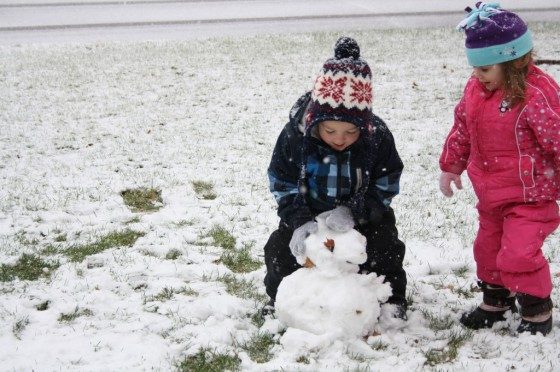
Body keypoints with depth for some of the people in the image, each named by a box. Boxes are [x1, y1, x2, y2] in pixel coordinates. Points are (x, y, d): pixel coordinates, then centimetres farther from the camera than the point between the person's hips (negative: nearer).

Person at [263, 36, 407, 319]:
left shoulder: (378, 137, -24)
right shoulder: (294, 136, -24)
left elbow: (385, 187, -14)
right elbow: (283, 184, -14)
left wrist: (354, 212, -30)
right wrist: (299, 221, -29)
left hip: (363, 215, 0)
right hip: (310, 212, 1)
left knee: (385, 248, -13)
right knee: (281, 247, -9)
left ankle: (391, 298, 15)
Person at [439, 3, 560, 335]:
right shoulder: (476, 88, -2)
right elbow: (462, 130, 13)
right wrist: (451, 166, 21)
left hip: (530, 196, -7)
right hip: (491, 195, 8)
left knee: (518, 255, -11)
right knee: (488, 249, 19)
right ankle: (495, 301, 41)